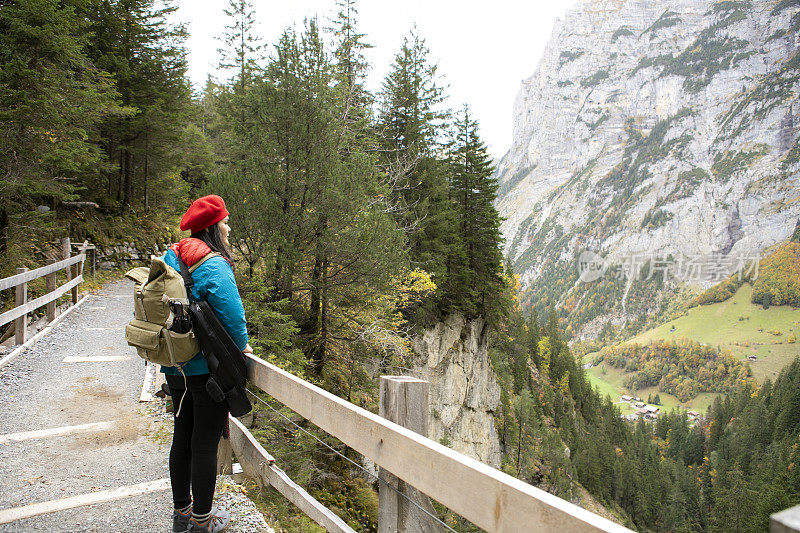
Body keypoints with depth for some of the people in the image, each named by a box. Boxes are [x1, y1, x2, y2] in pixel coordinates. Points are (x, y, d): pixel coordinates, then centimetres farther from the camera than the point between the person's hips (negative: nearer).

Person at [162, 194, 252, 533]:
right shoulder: (214, 266, -18)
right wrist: (242, 345, -4)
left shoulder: (171, 260, 6)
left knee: (182, 439, 18)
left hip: (176, 368, 8)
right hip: (209, 368, -8)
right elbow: (232, 314, -23)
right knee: (205, 444, 5)